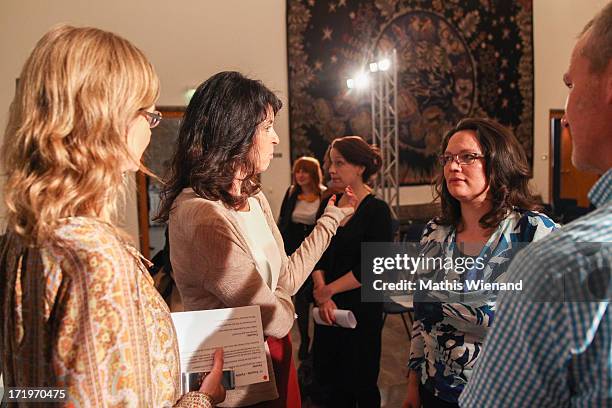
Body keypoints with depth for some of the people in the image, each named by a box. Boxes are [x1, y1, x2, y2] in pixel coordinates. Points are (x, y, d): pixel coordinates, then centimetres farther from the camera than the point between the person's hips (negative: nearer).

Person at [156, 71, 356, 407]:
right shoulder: (203, 215, -28)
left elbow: (285, 278, 3)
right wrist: (284, 303, 0)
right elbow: (276, 319, -23)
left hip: (273, 357, 8)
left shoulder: (254, 199, 1)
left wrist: (333, 216, 7)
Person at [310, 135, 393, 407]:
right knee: (330, 379, 14)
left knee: (361, 382, 10)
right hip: (328, 307, 5)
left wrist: (327, 290, -13)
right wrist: (321, 292, -12)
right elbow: (318, 256, 3)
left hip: (362, 308, -5)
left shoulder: (377, 210, -10)